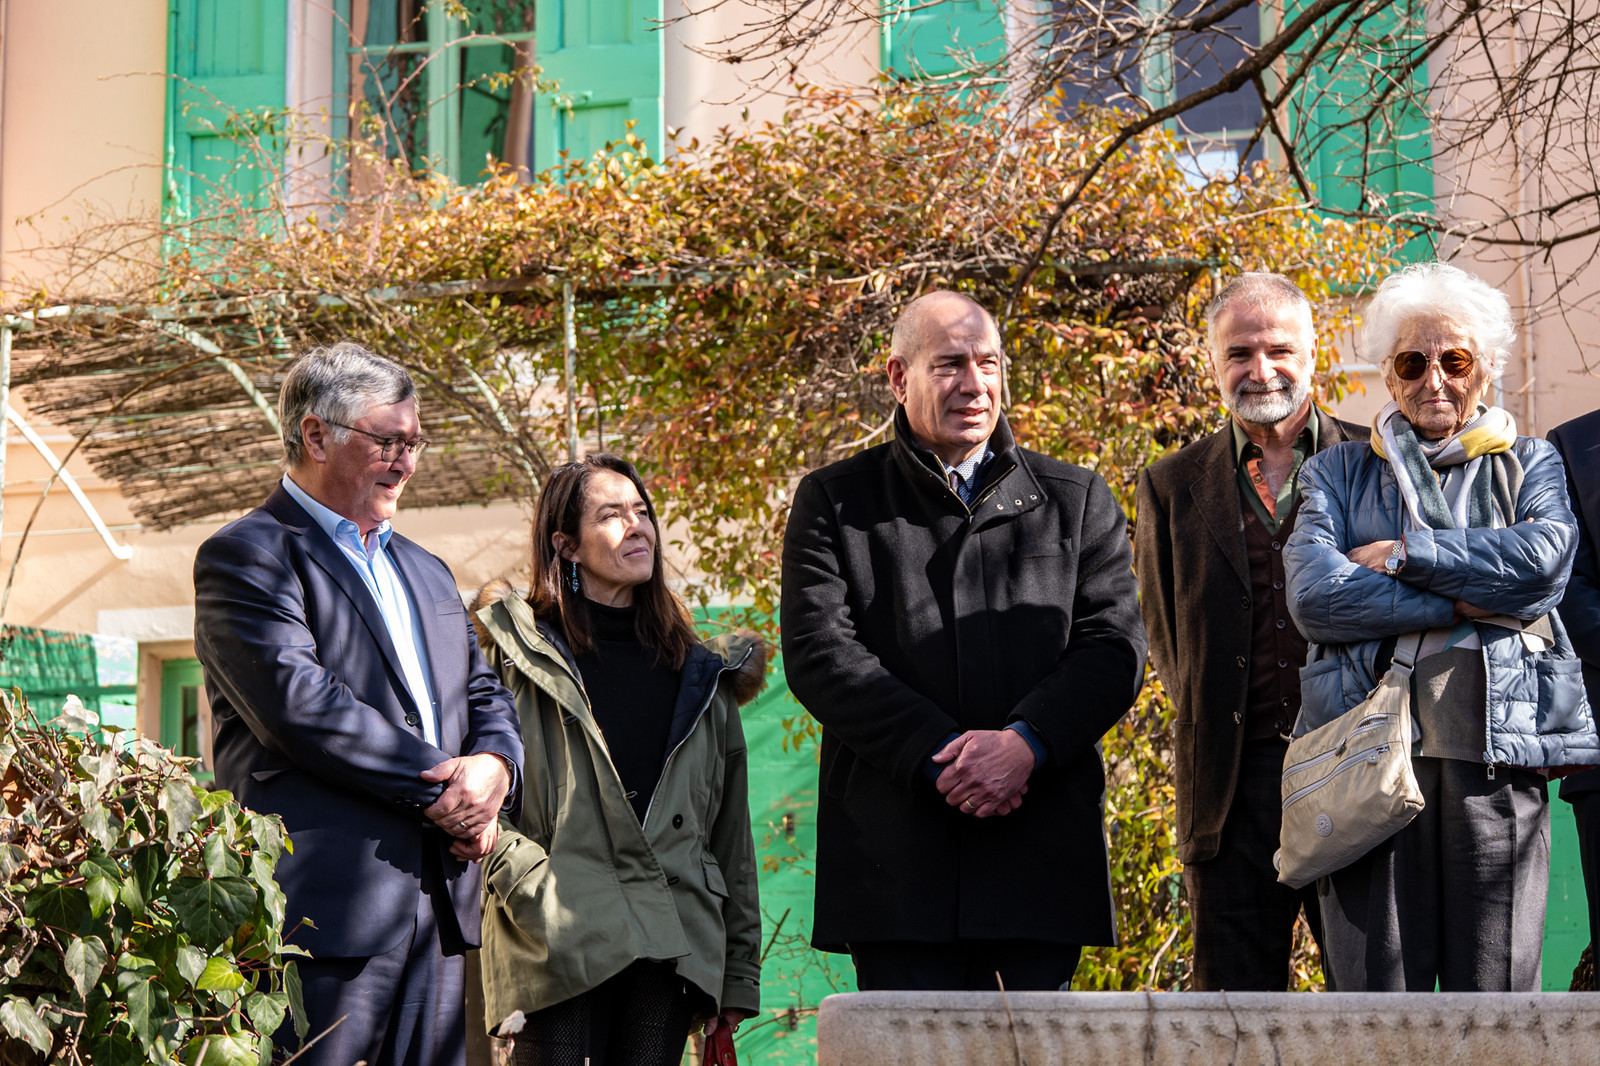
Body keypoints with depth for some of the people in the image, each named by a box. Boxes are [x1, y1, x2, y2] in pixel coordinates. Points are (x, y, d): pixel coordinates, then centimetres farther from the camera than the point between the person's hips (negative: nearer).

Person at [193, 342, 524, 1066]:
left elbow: (485, 695, 22)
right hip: (322, 907, -7)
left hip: (441, 912, 8)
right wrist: (439, 788, -12)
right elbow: (301, 703, -15)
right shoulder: (246, 556, -2)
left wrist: (492, 768, -3)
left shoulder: (426, 572, 25)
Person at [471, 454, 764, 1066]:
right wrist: (529, 884, -15)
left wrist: (739, 970, 15)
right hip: (561, 943, -3)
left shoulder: (701, 673, 18)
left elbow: (730, 834, 18)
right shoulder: (518, 654, 6)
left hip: (672, 945, 4)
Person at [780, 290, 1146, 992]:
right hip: (896, 849, -1)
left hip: (1045, 847, 2)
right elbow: (819, 654, -2)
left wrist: (1024, 743, -13)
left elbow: (1116, 647, 4)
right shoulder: (834, 501, 10)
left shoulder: (1077, 500, 14)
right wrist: (939, 753, -13)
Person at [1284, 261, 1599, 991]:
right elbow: (1314, 595, 0)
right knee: (1376, 998, -6)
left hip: (1494, 754, 0)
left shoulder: (1529, 465, 19)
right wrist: (1463, 604, -5)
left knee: (1494, 996, -4)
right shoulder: (1339, 473, 18)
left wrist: (1404, 553, -2)